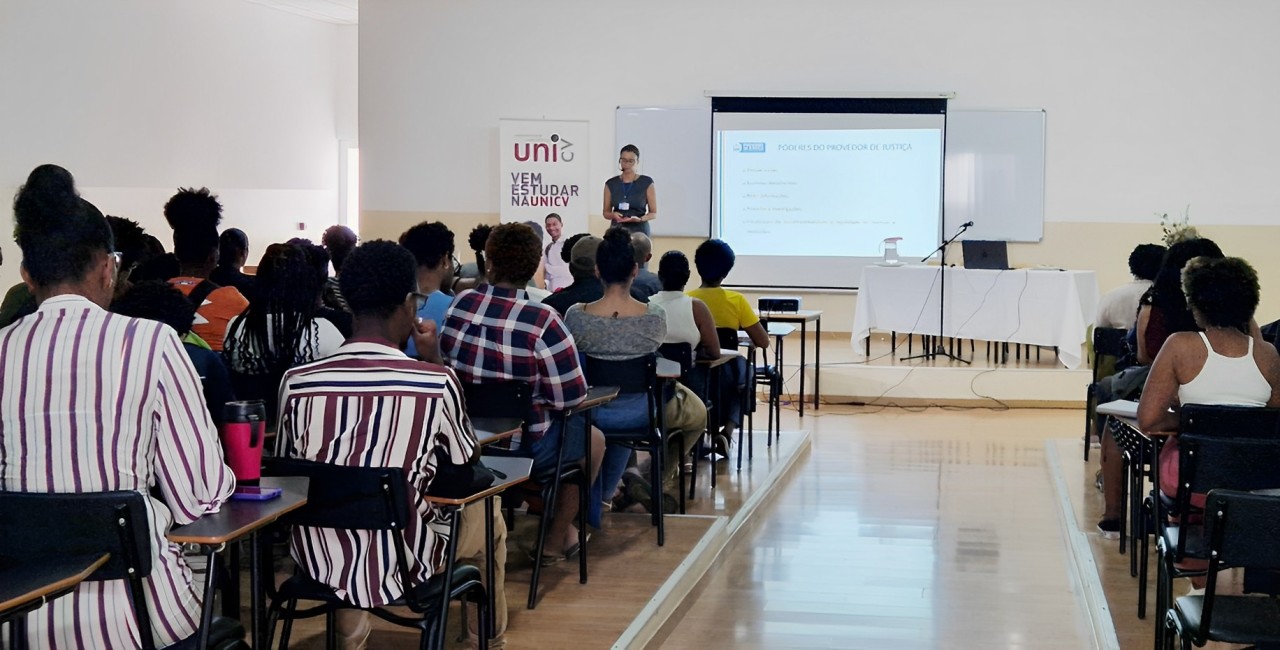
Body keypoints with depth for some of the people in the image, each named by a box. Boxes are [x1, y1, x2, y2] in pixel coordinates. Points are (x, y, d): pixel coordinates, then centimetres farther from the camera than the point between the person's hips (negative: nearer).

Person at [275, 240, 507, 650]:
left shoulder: (297, 381, -10)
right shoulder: (437, 383, -16)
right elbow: (465, 460, 2)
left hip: (317, 559, 3)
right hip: (404, 562, -2)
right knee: (488, 517, 29)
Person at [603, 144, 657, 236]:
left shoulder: (646, 183, 2)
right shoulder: (611, 184, 9)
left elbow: (654, 213, 4)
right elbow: (606, 212, 13)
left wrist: (640, 219, -16)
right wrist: (613, 215, -10)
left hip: (639, 231, -2)